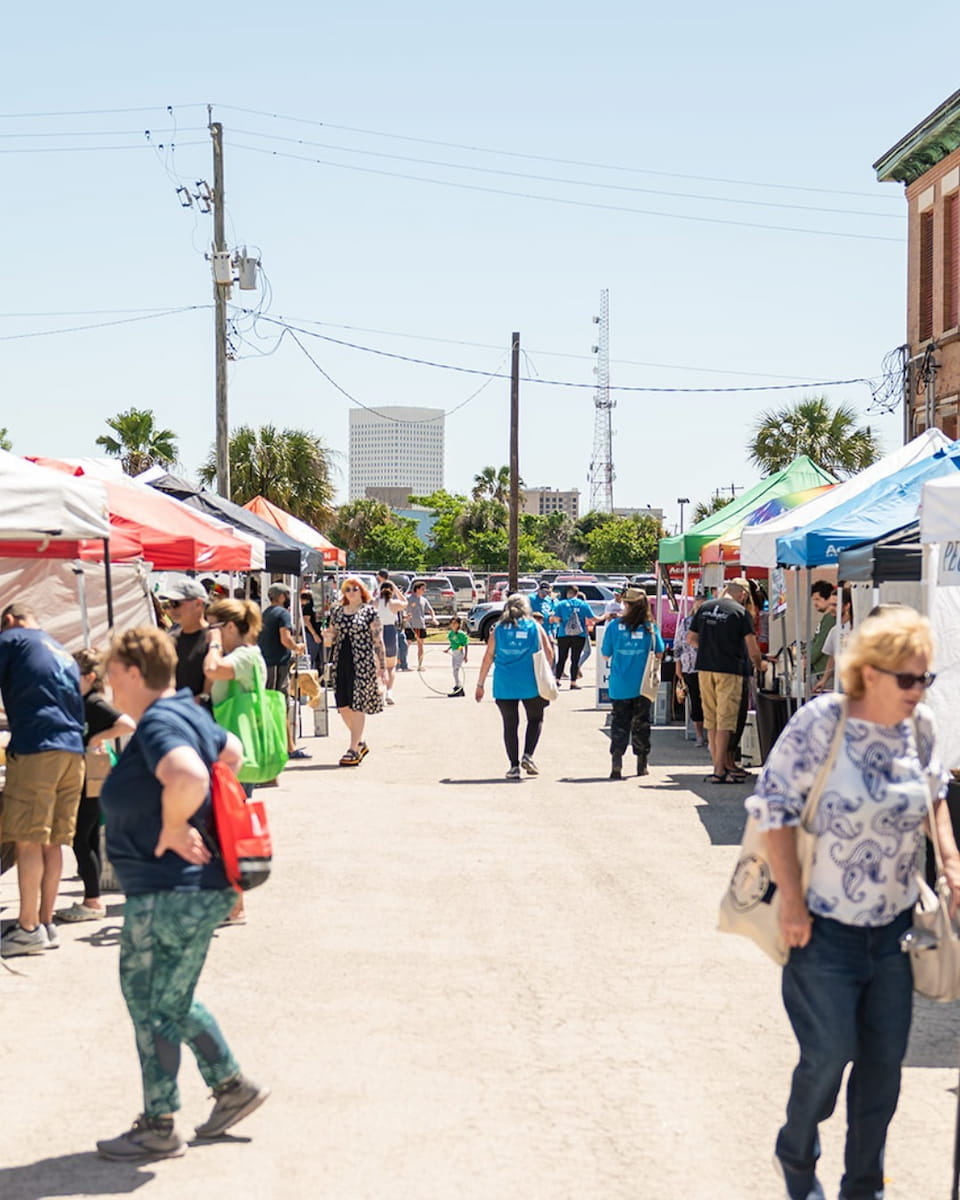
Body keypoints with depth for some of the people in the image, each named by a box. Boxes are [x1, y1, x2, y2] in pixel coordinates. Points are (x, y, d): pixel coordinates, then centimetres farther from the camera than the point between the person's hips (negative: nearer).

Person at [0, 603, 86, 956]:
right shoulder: (63, 653, 27)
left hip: (35, 748, -7)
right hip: (73, 750, 7)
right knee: (52, 842, 9)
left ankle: (28, 927, -7)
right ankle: (46, 923, 11)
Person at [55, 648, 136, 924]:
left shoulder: (95, 704, -14)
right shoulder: (81, 703, 12)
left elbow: (128, 725, -27)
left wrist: (98, 739, -20)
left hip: (92, 783, -9)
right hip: (83, 781, 9)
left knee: (80, 839, -7)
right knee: (89, 839, 12)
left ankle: (93, 903, -2)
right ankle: (91, 900, 17)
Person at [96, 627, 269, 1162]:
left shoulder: (158, 725, -20)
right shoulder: (187, 712, 10)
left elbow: (188, 779, -40)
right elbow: (233, 751, 28)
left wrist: (171, 831, -23)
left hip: (170, 894, -10)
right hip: (195, 888, 10)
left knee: (156, 1009, 3)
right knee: (168, 1001, 22)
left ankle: (159, 1129, 16)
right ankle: (233, 1086, 30)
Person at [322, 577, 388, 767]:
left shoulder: (370, 611, 0)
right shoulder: (337, 611, 14)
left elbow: (378, 640, -1)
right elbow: (331, 639, 21)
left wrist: (382, 667, -4)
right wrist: (328, 637, -4)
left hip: (362, 663, -5)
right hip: (340, 662, 5)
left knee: (358, 705, -6)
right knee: (343, 706, 4)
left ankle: (354, 749, -1)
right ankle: (360, 743, 23)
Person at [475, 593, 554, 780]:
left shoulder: (498, 629, 5)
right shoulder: (534, 627, 3)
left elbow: (488, 657, 3)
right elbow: (549, 653, 1)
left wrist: (480, 684, 8)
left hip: (504, 685, 1)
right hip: (530, 684, -1)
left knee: (510, 725, 8)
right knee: (535, 719, 17)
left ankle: (514, 766, 5)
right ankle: (527, 755, 1)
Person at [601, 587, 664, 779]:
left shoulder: (614, 625, -6)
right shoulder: (650, 627, -4)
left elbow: (606, 654, 1)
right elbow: (659, 654, 1)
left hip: (619, 686, -1)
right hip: (642, 685, 1)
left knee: (619, 723, 5)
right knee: (641, 723, 12)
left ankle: (616, 764, -6)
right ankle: (642, 764, 19)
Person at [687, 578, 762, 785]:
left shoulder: (704, 608, 9)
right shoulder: (739, 611, -5)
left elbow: (691, 639, 13)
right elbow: (752, 647, -7)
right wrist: (757, 666, 10)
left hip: (705, 668, 5)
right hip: (729, 670, -5)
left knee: (711, 721, 13)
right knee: (725, 721, -4)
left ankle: (719, 766, 18)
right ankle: (719, 771, -7)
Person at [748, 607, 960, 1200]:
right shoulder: (822, 722, -19)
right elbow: (774, 806, -15)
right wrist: (792, 900, -15)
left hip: (895, 926, 5)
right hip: (825, 928, -5)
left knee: (885, 1062, 9)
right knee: (830, 1053, 0)